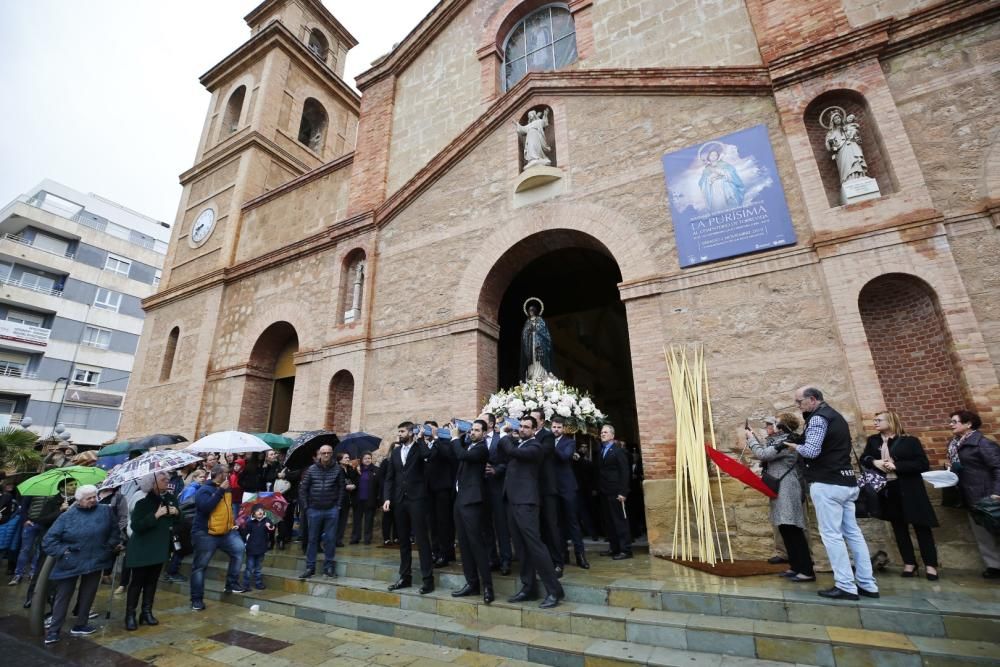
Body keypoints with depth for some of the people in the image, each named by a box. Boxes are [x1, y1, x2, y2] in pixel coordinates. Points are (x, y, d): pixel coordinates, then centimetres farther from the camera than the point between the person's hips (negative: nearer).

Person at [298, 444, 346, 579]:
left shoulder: (338, 469, -3)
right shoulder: (311, 469, -1)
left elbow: (342, 487, 0)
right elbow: (302, 488, 2)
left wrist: (339, 505, -3)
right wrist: (305, 507, -1)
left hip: (332, 510, 0)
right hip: (314, 510, 1)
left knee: (330, 539, 6)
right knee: (312, 539, 10)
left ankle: (329, 566, 19)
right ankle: (310, 567, 23)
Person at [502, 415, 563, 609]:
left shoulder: (534, 447, -10)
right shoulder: (517, 443, 17)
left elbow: (512, 451, -24)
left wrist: (505, 436, -7)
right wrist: (507, 436, 7)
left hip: (525, 501, -8)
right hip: (512, 500, 8)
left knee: (534, 545, -8)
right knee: (521, 547, 12)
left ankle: (553, 590, 0)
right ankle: (528, 588, 21)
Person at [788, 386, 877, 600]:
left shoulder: (818, 417, -12)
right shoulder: (835, 416, 18)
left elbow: (811, 451, -21)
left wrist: (795, 446, -2)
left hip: (827, 484, -10)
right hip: (846, 482, 10)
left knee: (832, 535, -4)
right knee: (853, 533, 13)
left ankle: (846, 587, -1)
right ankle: (867, 585, 18)